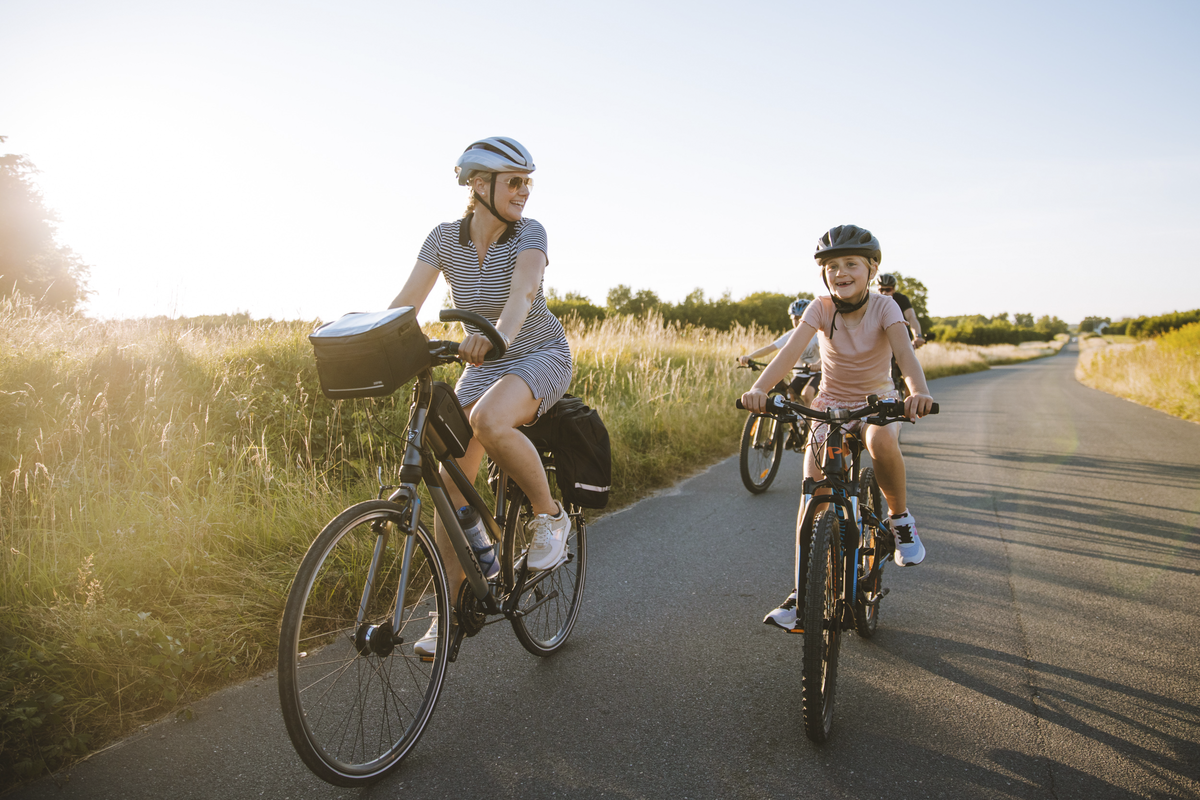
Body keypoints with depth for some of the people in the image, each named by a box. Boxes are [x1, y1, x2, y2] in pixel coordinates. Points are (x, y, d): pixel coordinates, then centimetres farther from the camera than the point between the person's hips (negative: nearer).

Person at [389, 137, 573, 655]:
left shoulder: (528, 233, -16)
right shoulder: (445, 238, -7)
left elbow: (523, 291, -36)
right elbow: (406, 302, -14)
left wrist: (499, 333, -57)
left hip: (539, 355, -4)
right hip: (483, 363, 4)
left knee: (488, 421, -37)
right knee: (452, 481, -7)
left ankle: (549, 516, -11)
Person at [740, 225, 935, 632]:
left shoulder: (884, 307, -15)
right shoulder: (820, 309, -13)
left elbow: (904, 351, -31)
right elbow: (791, 349, -28)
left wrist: (919, 391, -53)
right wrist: (759, 388, -46)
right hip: (830, 404, 2)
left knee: (881, 442, -39)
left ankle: (901, 517, -9)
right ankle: (802, 594, 1)